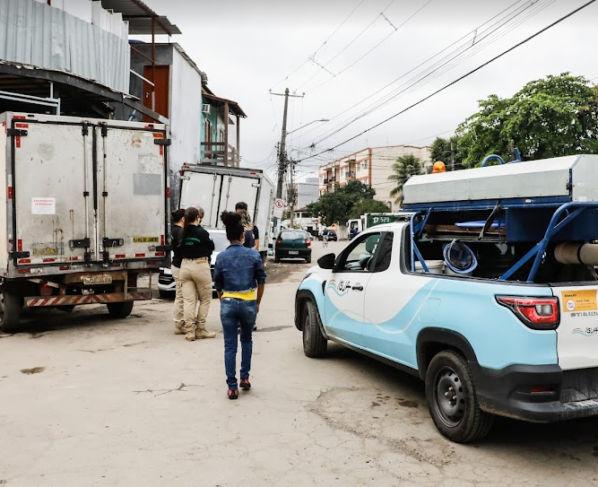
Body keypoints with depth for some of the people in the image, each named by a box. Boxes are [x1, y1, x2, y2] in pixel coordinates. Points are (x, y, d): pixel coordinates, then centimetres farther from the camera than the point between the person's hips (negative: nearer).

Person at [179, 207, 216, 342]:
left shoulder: (183, 232, -2)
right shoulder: (202, 232, -12)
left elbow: (179, 249, 4)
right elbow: (211, 247, 1)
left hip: (185, 266, 4)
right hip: (200, 266, -4)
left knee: (189, 300, 6)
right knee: (205, 299, 10)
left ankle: (190, 331, 7)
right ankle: (200, 329, 12)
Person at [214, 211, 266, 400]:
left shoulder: (221, 257, -2)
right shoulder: (253, 254, -3)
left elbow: (218, 286, 4)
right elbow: (261, 281, 1)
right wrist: (257, 303, 13)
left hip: (228, 303, 0)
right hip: (248, 303, 0)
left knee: (230, 346, 6)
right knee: (246, 340, 24)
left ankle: (232, 387, 6)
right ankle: (245, 377, 22)